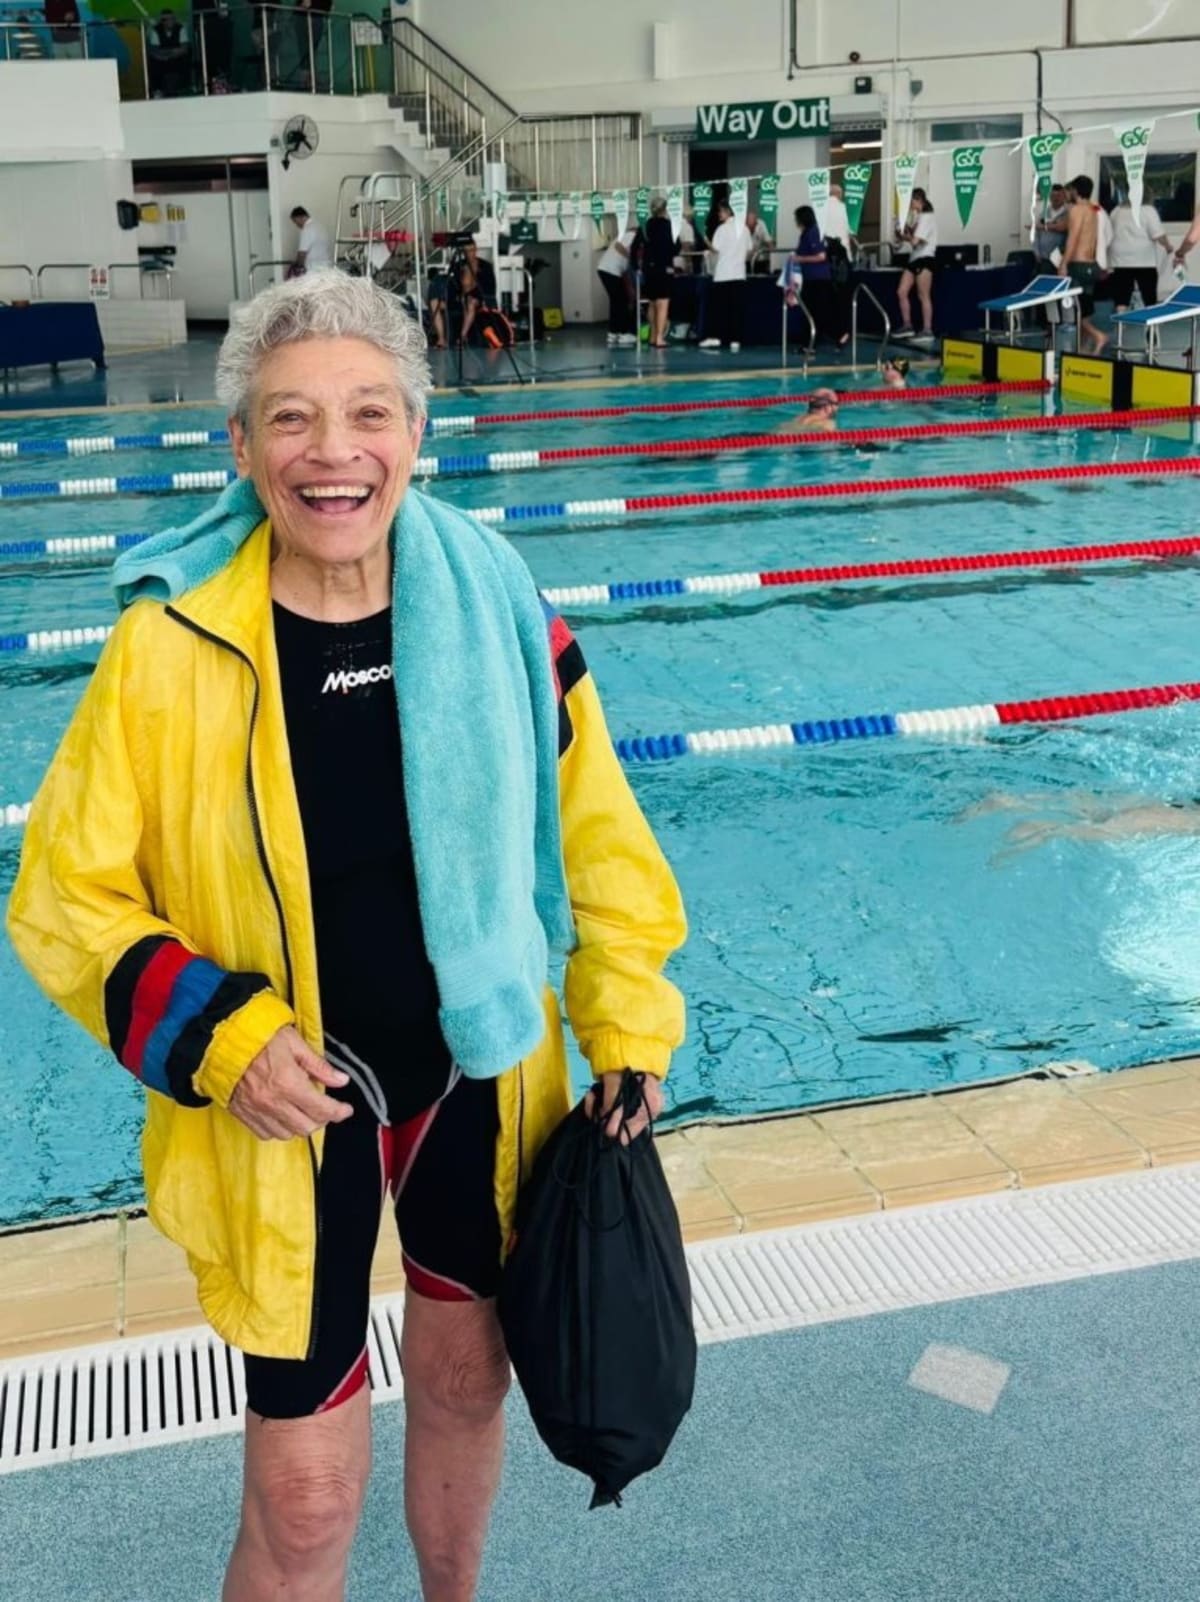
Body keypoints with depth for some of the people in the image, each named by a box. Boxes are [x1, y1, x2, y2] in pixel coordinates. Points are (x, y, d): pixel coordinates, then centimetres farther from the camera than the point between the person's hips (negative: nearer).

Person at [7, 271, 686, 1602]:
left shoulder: (494, 609, -10)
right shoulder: (170, 645, -17)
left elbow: (596, 835, 1)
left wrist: (627, 1033, 1)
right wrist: (220, 1040, -20)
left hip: (480, 1083, 3)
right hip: (288, 1111, -3)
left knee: (465, 1377, 24)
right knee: (305, 1495, 3)